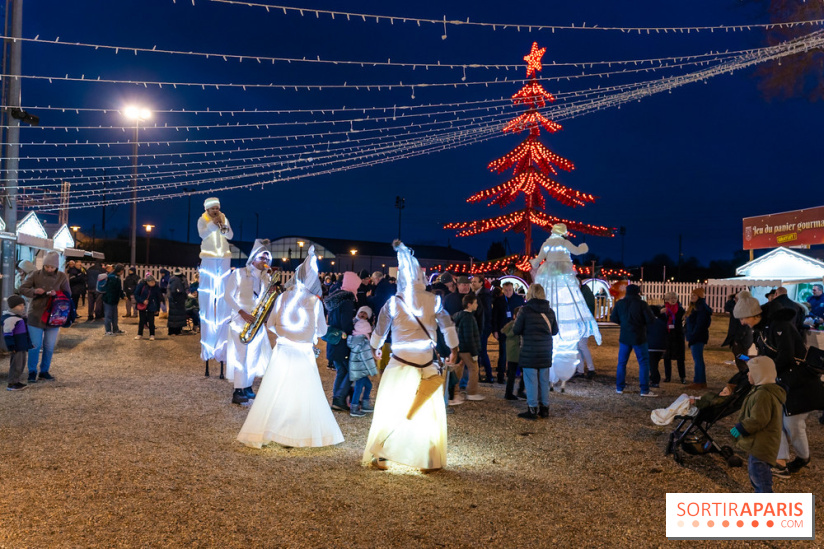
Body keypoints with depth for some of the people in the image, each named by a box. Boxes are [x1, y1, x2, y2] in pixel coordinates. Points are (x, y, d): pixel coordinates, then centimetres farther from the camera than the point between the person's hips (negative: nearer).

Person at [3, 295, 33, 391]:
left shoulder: (20, 317, 16)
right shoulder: (10, 319, -17)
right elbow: (8, 334, -20)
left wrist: (28, 344, 27)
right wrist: (11, 347, -22)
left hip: (22, 347, 10)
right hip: (16, 348, -10)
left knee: (21, 365, 15)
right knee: (16, 365, -6)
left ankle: (18, 381, 24)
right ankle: (12, 384, 1)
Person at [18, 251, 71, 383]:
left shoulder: (62, 277, -4)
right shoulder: (36, 274, -6)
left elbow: (68, 294, 0)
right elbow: (22, 288, -1)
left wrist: (56, 294, -19)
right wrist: (34, 291, -20)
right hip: (36, 315, -1)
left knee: (49, 346, 10)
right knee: (35, 345, 1)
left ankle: (44, 371, 26)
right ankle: (32, 372, 17)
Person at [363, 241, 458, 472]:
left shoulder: (393, 302, -2)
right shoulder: (433, 300, -4)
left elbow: (379, 331, 8)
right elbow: (447, 325, 2)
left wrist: (376, 348, 26)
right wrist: (453, 349, 15)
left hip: (399, 363, 1)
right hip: (426, 364, 0)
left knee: (390, 410, 11)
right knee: (430, 414, 10)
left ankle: (378, 455, 15)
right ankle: (430, 460, 15)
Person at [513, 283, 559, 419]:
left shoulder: (526, 309, -11)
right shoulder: (549, 311, 4)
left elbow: (516, 330, -7)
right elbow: (555, 331, 13)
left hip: (529, 350, -5)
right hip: (546, 350, 5)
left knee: (531, 380, 1)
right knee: (544, 380, 13)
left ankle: (532, 409, 4)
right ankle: (545, 408, 20)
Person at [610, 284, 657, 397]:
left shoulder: (620, 303, -1)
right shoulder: (642, 304, -11)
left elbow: (613, 318, 4)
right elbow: (651, 320, -14)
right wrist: (642, 322, 7)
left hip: (624, 337, 3)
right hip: (639, 338, -3)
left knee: (622, 362, 13)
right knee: (643, 363, 4)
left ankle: (619, 388, 16)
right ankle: (644, 390, 1)